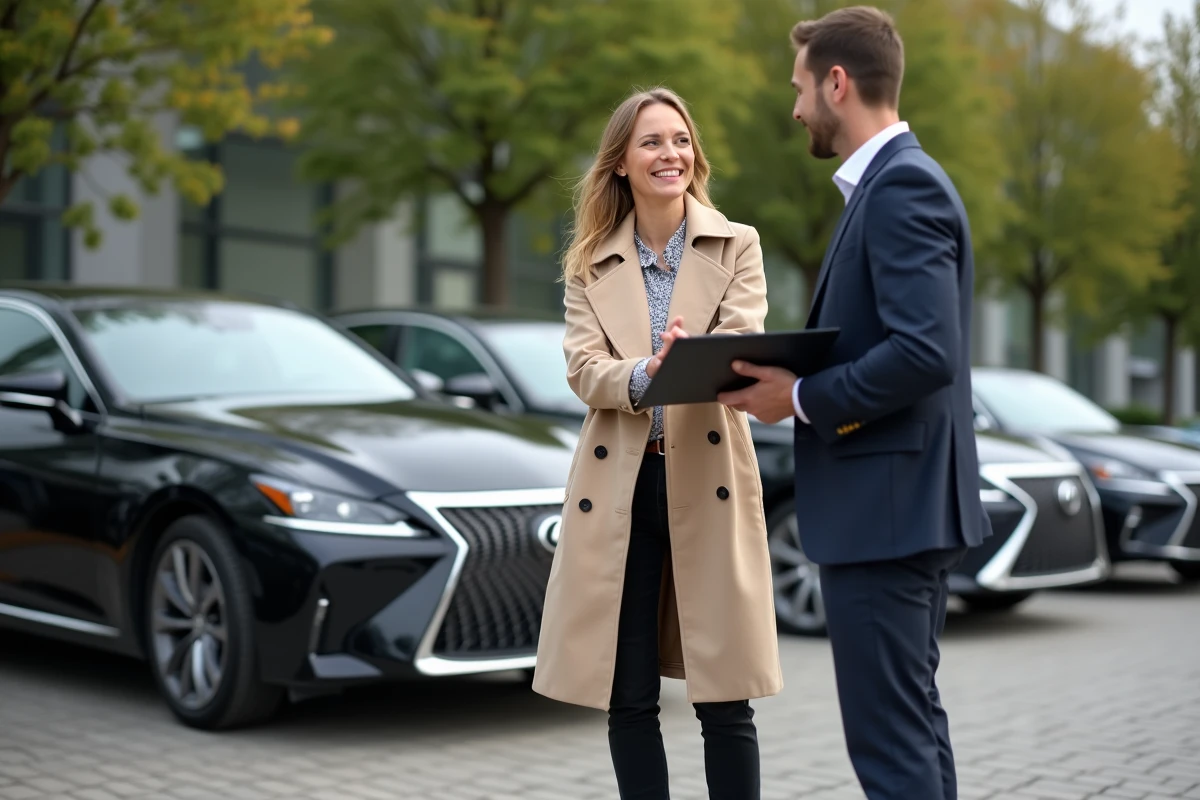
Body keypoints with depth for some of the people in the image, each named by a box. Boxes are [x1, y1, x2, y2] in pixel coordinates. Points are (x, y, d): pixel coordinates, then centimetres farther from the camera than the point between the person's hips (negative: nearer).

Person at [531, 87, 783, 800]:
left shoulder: (736, 246, 7)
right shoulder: (590, 265, 11)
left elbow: (744, 344, -9)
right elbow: (583, 368, -3)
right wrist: (644, 375, -25)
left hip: (707, 479, -1)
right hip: (619, 483, 2)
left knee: (725, 703, -1)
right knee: (629, 701, 6)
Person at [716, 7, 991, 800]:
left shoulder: (903, 185, -16)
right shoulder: (895, 182, 16)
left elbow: (925, 351, -26)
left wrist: (801, 397, -16)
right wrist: (791, 377, 6)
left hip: (885, 506, -11)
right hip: (902, 504, 11)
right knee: (914, 722, 17)